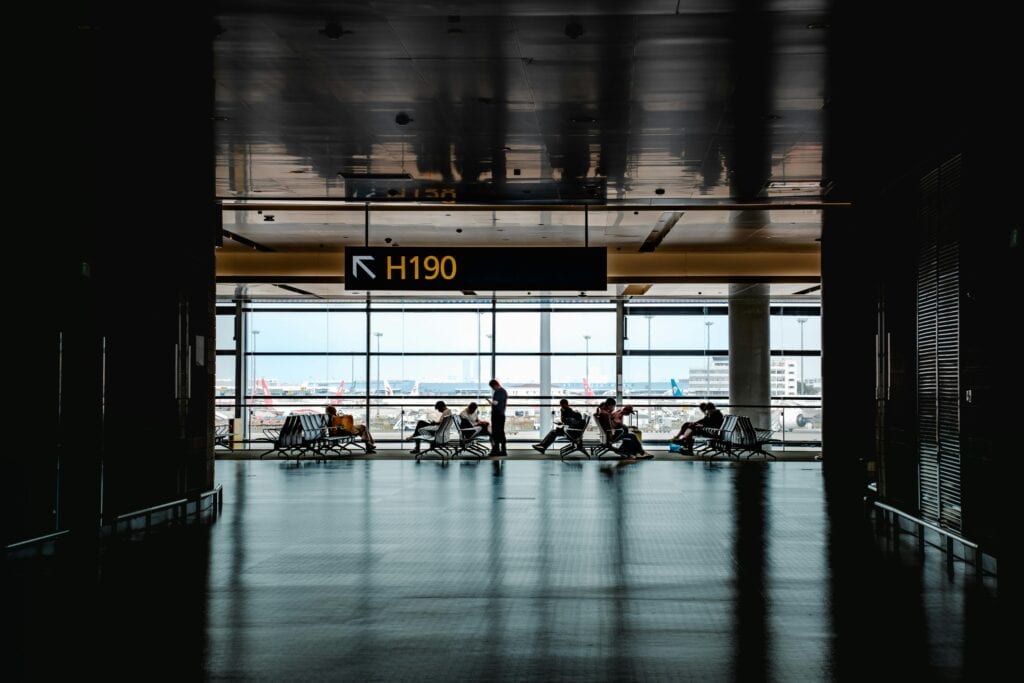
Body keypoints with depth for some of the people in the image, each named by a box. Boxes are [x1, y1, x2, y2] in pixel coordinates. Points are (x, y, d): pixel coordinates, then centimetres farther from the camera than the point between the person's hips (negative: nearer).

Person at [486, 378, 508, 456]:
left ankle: (496, 450, -4)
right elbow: (506, 403, 20)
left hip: (496, 414, -9)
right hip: (502, 414, 9)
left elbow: (495, 403, -23)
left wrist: (489, 400, -5)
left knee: (495, 432, -4)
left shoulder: (497, 392, -16)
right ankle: (503, 450, 12)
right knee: (501, 432, 12)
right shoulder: (504, 391, 12)